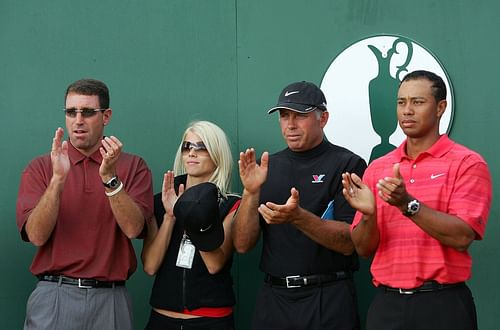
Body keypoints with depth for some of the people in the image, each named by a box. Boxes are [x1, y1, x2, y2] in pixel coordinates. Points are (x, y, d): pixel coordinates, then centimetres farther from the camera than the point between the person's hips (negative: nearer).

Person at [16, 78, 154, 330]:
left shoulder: (132, 166, 3)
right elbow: (36, 235, -9)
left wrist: (110, 178, -21)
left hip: (110, 300, 1)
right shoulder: (40, 167, 3)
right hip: (54, 298, 0)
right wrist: (58, 179, -20)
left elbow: (133, 228, -10)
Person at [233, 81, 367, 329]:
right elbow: (242, 244, 2)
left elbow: (348, 243, -12)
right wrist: (251, 192, -12)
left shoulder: (348, 165, -4)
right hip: (273, 298, 4)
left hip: (328, 301, -4)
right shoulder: (269, 167, 7)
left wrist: (298, 217, -26)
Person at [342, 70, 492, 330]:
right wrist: (368, 214, -14)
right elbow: (364, 249, 6)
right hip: (386, 303, 4)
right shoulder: (377, 168, 8)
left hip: (442, 305, -3)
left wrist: (407, 204, -24)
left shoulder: (467, 163, -3)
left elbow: (462, 237, -14)